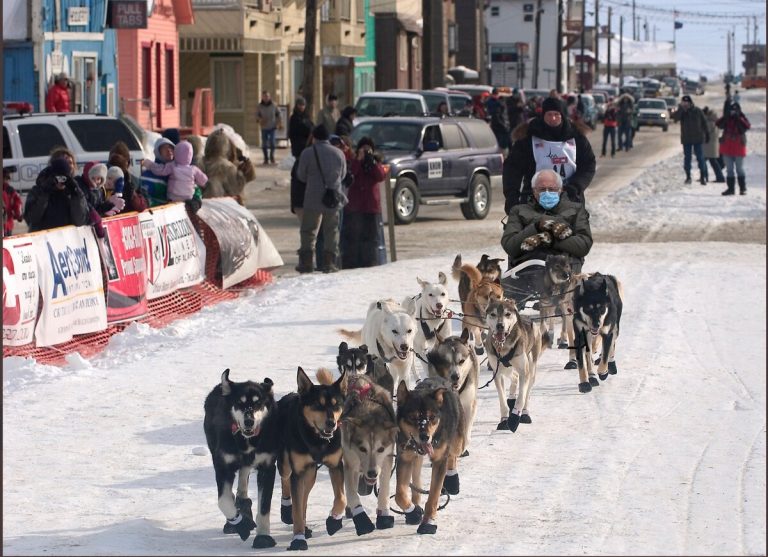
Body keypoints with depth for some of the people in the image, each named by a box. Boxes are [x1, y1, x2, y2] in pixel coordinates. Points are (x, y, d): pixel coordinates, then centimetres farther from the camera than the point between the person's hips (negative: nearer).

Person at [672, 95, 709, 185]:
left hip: (698, 139, -1)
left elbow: (704, 123, 5)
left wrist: (706, 134, 6)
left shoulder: (697, 111, -2)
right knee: (687, 158, 5)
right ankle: (688, 176, 12)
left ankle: (703, 176, 4)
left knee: (700, 157, -1)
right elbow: (675, 118, -21)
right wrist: (681, 108, -27)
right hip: (686, 139, 1)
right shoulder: (681, 112, -1)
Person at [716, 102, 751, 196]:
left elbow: (747, 126, -20)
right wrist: (726, 116, -24)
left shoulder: (741, 118, -1)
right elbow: (719, 124, -13)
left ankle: (743, 188, 8)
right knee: (729, 169, 6)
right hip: (727, 148, 3)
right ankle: (731, 188, 10)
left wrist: (738, 118, -25)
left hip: (738, 148, -3)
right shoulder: (726, 119, 4)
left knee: (739, 169, 2)